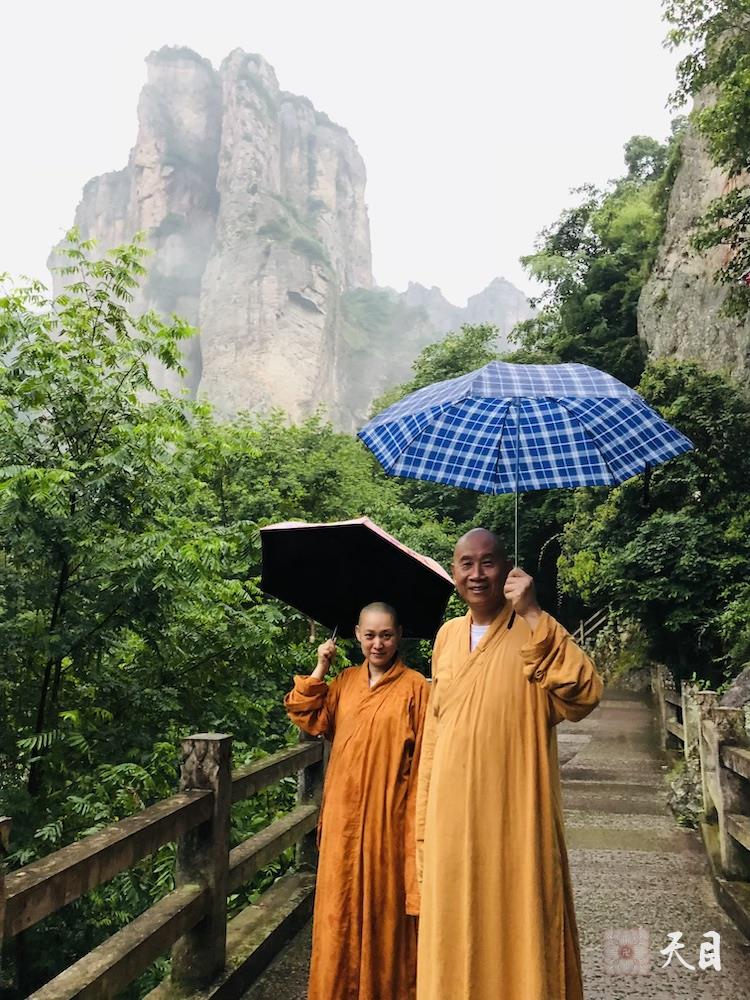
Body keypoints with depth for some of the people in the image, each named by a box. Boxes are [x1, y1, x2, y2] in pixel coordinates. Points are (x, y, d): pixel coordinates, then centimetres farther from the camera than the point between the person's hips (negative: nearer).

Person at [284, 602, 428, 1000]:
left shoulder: (414, 687, -10)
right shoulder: (345, 680, 6)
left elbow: (424, 756, -9)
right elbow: (311, 720, -2)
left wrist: (418, 813, -12)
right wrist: (319, 669, -5)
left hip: (387, 811, -4)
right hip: (344, 809, 5)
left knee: (384, 897, 9)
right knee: (342, 897, 14)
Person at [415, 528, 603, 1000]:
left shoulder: (533, 633, -7)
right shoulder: (447, 636, 7)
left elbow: (584, 696, -25)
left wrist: (533, 616, -26)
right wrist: (424, 815, 12)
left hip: (515, 815, -4)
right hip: (451, 815, 5)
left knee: (517, 927, 7)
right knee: (455, 934, 16)